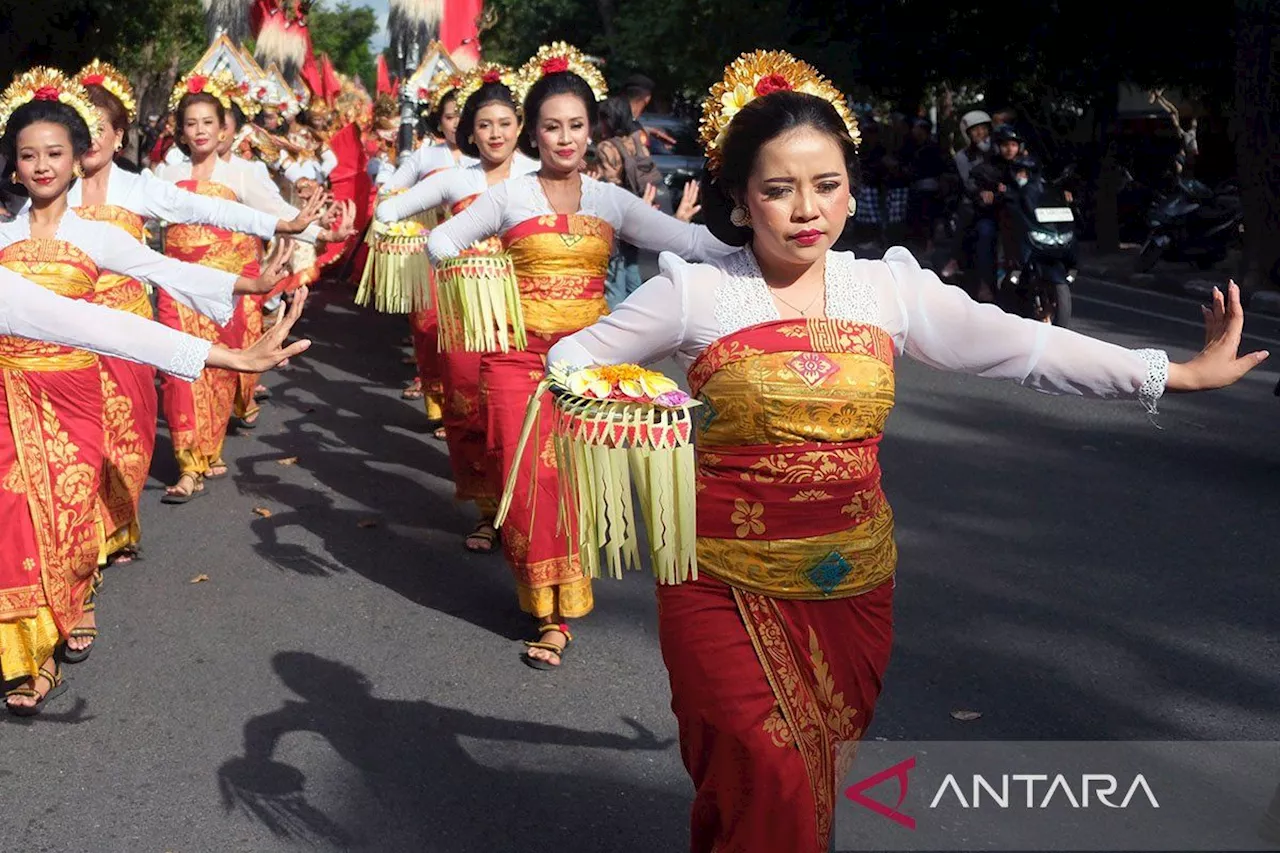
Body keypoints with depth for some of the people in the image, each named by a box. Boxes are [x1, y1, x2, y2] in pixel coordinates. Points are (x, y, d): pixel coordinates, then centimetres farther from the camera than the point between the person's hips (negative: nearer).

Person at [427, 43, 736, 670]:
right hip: (518, 354, -1)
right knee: (528, 477, -2)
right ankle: (549, 605, 13)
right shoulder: (509, 196, 3)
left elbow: (689, 240, -4)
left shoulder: (613, 201, 7)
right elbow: (440, 243, -2)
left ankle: (557, 611, 7)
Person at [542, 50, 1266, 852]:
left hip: (853, 583, 3)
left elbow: (1020, 345, 2)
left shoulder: (890, 287, 0)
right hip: (728, 583, -3)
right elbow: (573, 358, 1)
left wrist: (1184, 373, 0)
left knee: (822, 778, 16)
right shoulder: (697, 292, -7)